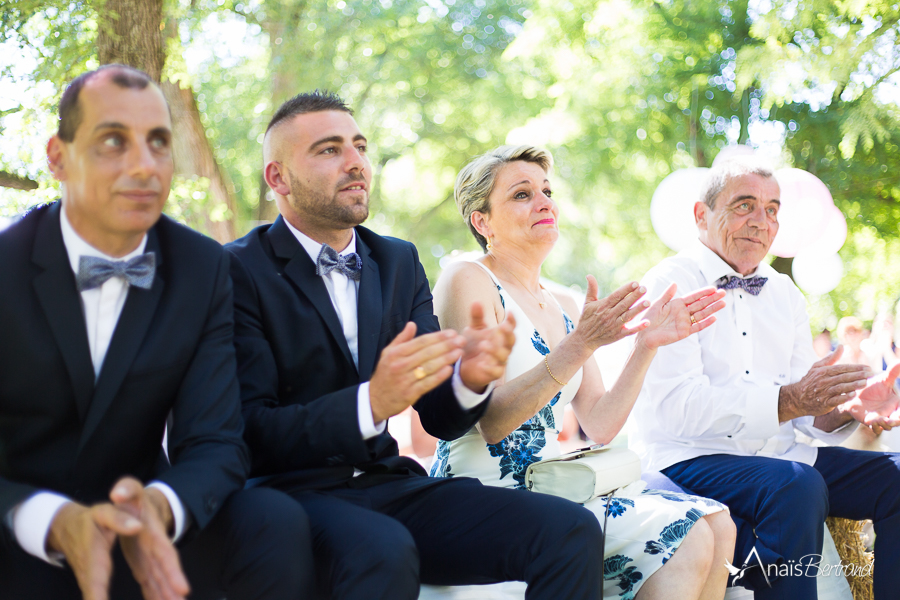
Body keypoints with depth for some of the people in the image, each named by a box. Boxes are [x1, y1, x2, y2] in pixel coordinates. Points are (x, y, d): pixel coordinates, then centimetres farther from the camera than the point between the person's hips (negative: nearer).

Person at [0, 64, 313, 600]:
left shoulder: (203, 269, -3)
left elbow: (214, 442, -8)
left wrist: (159, 507, -31)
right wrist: (56, 524, -37)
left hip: (136, 523, 3)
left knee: (278, 524, -24)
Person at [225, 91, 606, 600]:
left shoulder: (399, 261, 13)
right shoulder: (237, 271, -6)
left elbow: (442, 420, 8)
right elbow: (252, 434, -15)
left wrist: (470, 378, -15)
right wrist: (370, 403, -30)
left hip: (387, 484, 5)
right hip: (293, 491, -5)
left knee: (571, 531, -15)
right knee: (382, 550, -38)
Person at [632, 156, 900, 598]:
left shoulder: (785, 293, 18)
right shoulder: (669, 285, -5)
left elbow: (804, 407, 10)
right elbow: (678, 405, -20)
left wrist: (847, 407, -14)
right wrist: (787, 400, -29)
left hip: (777, 456, 7)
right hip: (689, 459, -7)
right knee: (798, 485, -33)